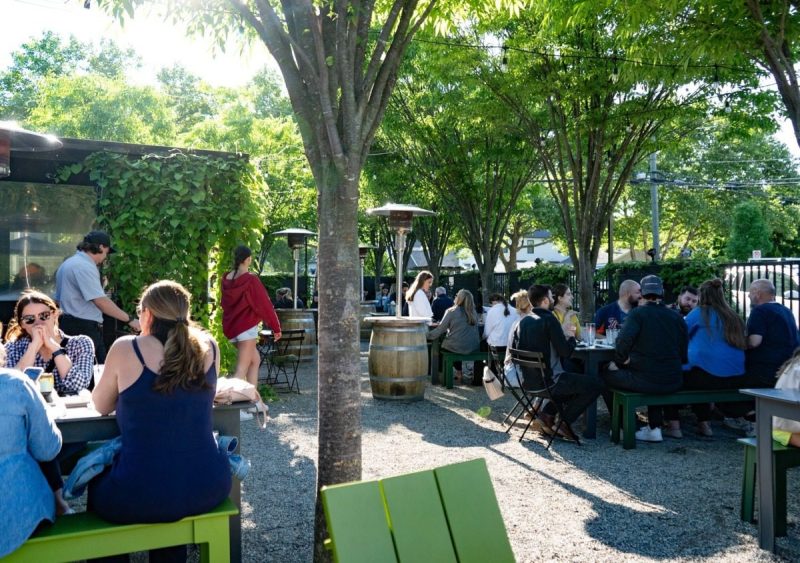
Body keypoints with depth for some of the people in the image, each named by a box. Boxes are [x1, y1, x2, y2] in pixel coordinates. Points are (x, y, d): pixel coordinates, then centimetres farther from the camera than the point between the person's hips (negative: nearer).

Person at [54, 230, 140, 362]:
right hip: (83, 328, -10)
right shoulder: (85, 266, -15)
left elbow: (58, 299, 26)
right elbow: (101, 302, -22)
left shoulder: (68, 263, 19)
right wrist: (130, 319, -18)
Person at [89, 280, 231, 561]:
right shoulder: (209, 347, 0)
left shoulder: (125, 349, -8)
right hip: (208, 487, 3)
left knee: (98, 482, 30)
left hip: (139, 496, -3)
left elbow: (101, 406, 7)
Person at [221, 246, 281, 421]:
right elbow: (265, 305, -11)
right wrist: (276, 327, -2)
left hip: (231, 327, 7)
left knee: (255, 360, 19)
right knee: (242, 368, -5)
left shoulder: (226, 279, 5)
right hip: (247, 326, -7)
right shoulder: (251, 280, -14)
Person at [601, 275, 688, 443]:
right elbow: (684, 354, 9)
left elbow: (623, 341, -23)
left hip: (645, 381, -6)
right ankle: (655, 428, 30)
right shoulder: (676, 316, 7)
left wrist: (622, 360, -4)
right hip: (673, 383, 6)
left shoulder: (638, 313, -7)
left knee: (605, 376, 17)